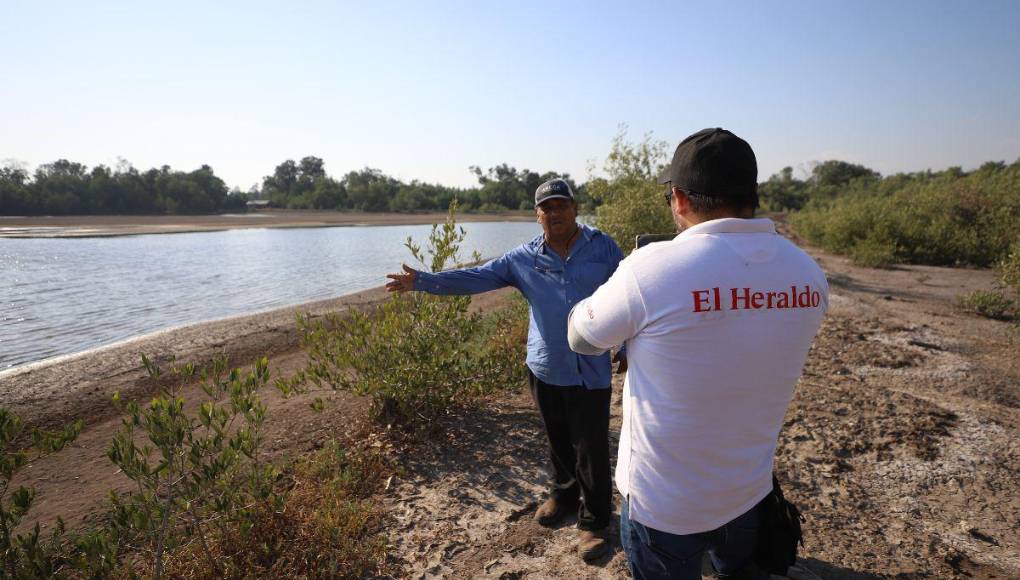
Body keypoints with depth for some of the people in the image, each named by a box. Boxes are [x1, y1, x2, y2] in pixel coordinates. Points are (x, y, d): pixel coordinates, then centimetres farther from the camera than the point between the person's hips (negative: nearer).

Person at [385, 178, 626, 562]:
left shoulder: (602, 246, -3)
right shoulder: (523, 258, 0)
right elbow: (474, 278, -5)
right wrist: (423, 281, -14)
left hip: (592, 371, -2)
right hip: (545, 368, 3)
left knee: (591, 449, 4)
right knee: (558, 441, 20)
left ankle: (594, 521, 23)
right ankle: (564, 493, 44)